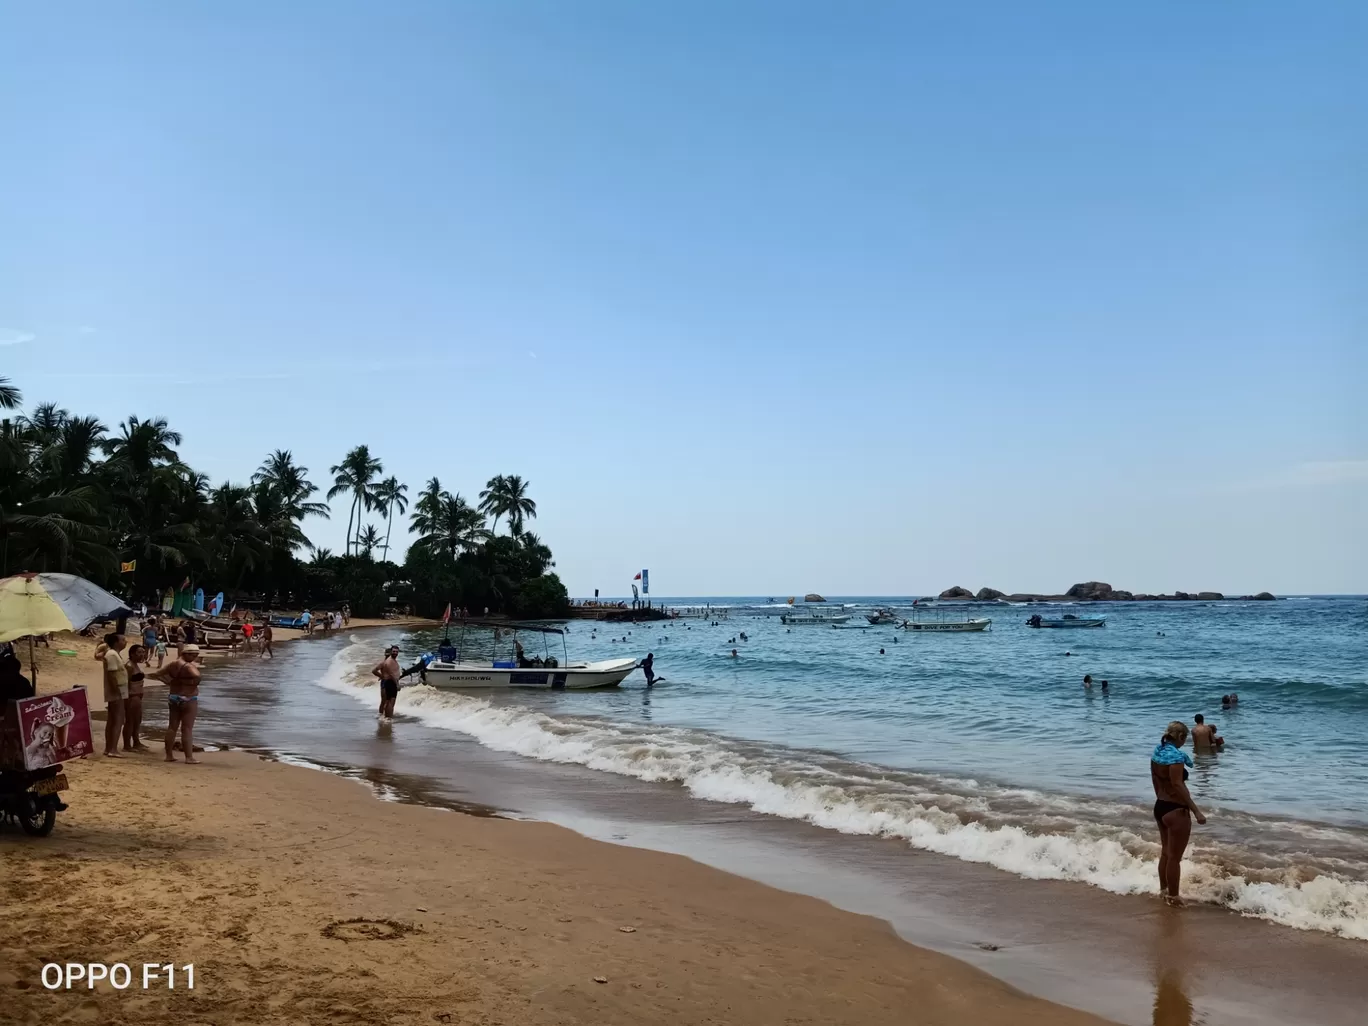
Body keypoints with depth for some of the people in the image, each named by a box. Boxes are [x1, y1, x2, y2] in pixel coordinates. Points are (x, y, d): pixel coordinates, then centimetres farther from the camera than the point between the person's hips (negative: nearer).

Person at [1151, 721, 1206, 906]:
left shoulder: (1158, 751, 6)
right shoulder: (1175, 755, -21)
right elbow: (1178, 785, -26)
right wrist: (1196, 811, -24)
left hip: (1160, 807, 9)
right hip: (1176, 810, -9)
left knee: (1165, 852, 21)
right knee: (1175, 857, 2)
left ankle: (1163, 890, 32)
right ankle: (1173, 897, 10)